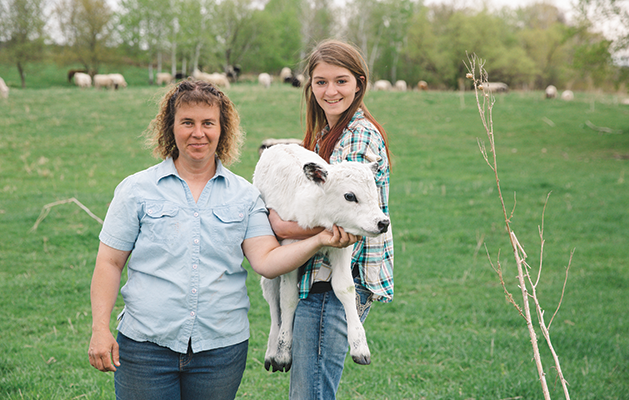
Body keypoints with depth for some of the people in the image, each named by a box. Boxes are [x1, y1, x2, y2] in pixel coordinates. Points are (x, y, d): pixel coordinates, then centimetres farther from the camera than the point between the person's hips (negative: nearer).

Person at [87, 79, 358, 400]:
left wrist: (319, 241, -19)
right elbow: (109, 263, 3)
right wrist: (100, 329, -5)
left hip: (222, 347, 1)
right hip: (146, 346, -1)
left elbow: (266, 261, -4)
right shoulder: (136, 189, 2)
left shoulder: (245, 195, 6)